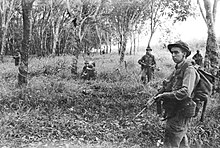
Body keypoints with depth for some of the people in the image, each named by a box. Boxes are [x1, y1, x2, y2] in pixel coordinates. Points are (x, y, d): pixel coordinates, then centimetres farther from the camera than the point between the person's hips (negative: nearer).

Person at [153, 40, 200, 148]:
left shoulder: (189, 70, -17)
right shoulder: (177, 69, 13)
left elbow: (185, 92, -29)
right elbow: (170, 85, 20)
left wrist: (164, 95, -22)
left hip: (180, 114, -9)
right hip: (173, 112, 9)